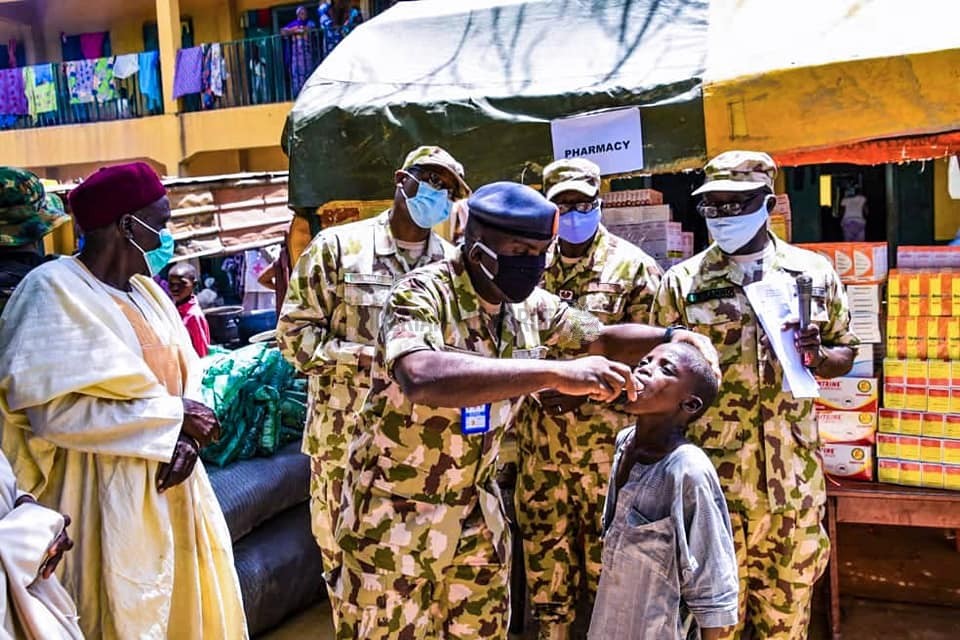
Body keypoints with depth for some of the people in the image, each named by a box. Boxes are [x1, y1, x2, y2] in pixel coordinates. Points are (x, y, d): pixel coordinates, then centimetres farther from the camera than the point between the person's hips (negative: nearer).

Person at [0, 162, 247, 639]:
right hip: (110, 498, -7)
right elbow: (53, 411, -22)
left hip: (168, 483, 7)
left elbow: (180, 372, 9)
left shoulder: (142, 288, 10)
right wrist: (173, 415, -18)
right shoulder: (54, 290, -13)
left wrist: (188, 437, -12)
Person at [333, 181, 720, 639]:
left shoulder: (528, 304, -3)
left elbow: (603, 337, 9)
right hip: (398, 510, -6)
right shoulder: (422, 294, -24)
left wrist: (674, 338, -10)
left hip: (476, 507, 6)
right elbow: (422, 378, -45)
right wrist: (555, 372, -48)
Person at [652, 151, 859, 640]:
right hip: (713, 479, -1)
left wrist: (816, 356, -11)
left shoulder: (813, 272, 4)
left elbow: (845, 355, 13)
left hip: (793, 477, 2)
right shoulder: (681, 282, 0)